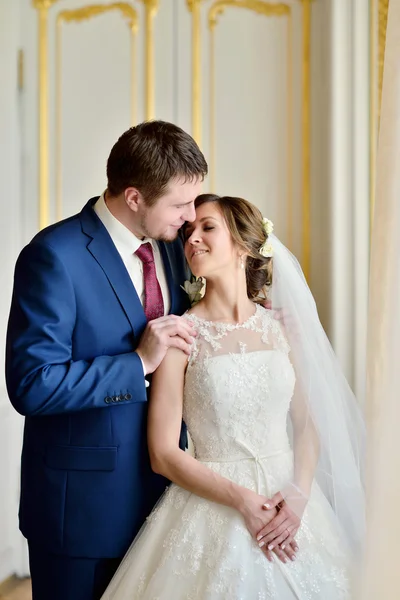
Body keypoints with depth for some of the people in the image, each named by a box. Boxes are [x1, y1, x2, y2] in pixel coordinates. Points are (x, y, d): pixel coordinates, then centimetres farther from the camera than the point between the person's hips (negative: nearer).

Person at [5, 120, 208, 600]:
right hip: (82, 504, -6)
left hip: (160, 491, 7)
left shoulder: (169, 244, 4)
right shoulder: (54, 256, -19)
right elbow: (31, 386, -23)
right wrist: (139, 363, -24)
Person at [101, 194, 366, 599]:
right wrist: (243, 500, -16)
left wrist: (299, 495, -11)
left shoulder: (283, 330, 2)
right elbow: (163, 454, -10)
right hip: (214, 504, -3)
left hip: (289, 503, 4)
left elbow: (308, 425, 6)